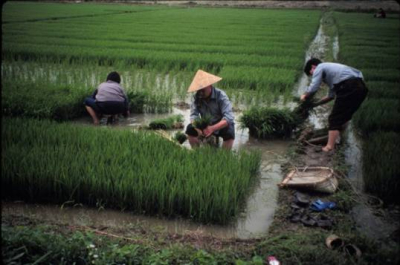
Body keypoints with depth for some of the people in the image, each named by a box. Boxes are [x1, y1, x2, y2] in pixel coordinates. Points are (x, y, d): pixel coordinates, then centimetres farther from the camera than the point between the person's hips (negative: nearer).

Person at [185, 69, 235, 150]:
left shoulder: (221, 96, -26)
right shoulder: (197, 97, -15)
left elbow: (229, 117, -36)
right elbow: (193, 115, -19)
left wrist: (213, 128, -51)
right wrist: (198, 128, -42)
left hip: (222, 125, -3)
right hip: (206, 124, 4)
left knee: (229, 133, -33)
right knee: (190, 129, -18)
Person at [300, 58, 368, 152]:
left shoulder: (319, 68, 9)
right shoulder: (330, 68, 35)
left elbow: (312, 89, -4)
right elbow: (331, 96, 36)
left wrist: (304, 96, 15)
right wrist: (316, 103, 38)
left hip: (349, 87, -9)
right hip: (361, 87, 9)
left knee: (335, 119, -3)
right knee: (344, 116, 23)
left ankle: (330, 147, -6)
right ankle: (336, 139, 32)